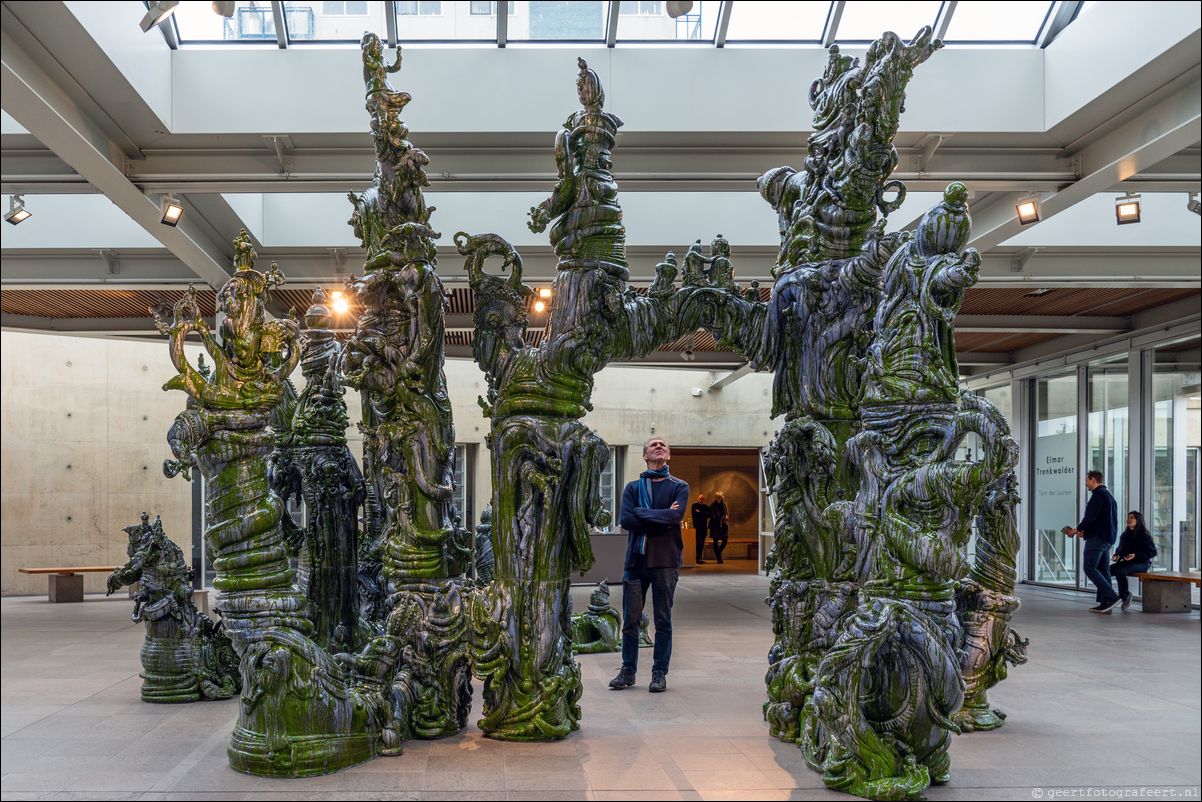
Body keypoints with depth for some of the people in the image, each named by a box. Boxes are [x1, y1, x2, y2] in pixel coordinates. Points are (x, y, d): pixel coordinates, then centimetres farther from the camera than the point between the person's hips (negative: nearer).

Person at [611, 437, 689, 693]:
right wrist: (661, 519, -10)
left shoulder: (679, 487, 7)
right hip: (636, 559, 2)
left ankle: (660, 673, 12)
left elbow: (676, 515, -14)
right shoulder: (633, 487, 12)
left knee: (663, 620, 2)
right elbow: (626, 521, -5)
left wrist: (641, 513, -9)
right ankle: (628, 671, 17)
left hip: (665, 559, -1)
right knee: (630, 619, 4)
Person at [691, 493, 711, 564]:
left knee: (702, 543, 6)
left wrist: (700, 513, -6)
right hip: (697, 527, -5)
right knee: (699, 542, -16)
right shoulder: (694, 506, 5)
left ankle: (699, 558, 12)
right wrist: (705, 513, -7)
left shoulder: (706, 507, 17)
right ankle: (698, 558, -19)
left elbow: (709, 515, 4)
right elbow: (696, 513, -13)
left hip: (704, 527, 5)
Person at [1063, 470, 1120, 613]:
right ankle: (1105, 603, 6)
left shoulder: (1098, 494, -10)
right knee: (1103, 570, 8)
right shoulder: (1108, 495, 22)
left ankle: (1111, 597, -17)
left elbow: (1091, 517, -18)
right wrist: (1086, 531, 22)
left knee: (1089, 568, -11)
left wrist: (1077, 529, -5)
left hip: (1098, 537, -10)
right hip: (1108, 538, 10)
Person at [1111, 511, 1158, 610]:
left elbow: (1153, 552, -10)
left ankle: (1125, 597, -11)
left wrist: (1135, 556, -20)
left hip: (1142, 563, -7)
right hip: (1127, 561, 7)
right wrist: (1117, 556, 2)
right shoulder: (1126, 534, 17)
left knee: (1120, 572, -34)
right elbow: (1120, 549, 26)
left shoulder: (1144, 535, -6)